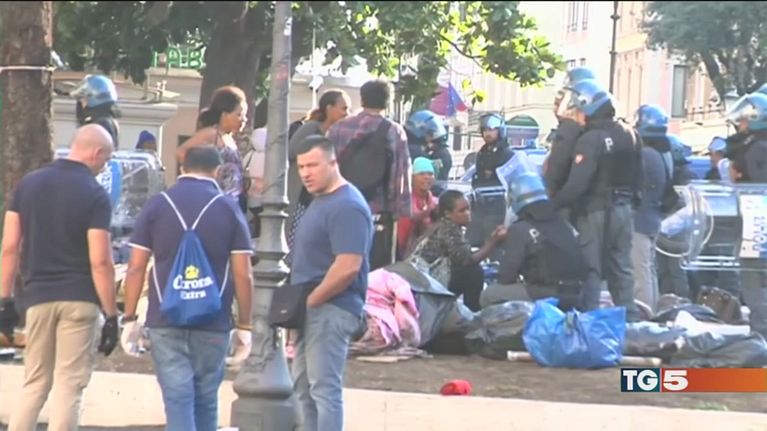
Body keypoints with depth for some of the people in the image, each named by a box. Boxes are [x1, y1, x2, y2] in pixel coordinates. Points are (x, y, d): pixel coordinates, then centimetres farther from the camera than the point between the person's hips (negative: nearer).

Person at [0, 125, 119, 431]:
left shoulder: (28, 184, 6)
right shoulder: (94, 195, -8)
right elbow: (99, 262, -13)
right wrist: (111, 315, -8)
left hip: (38, 297, 4)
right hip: (79, 301, -4)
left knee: (34, 384, 13)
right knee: (69, 386, 1)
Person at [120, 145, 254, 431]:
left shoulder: (157, 205, 2)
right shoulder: (228, 209, 1)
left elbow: (136, 267, 0)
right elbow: (242, 274, -2)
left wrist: (129, 318, 6)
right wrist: (244, 325, 5)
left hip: (165, 321, 0)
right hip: (213, 323, 0)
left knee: (178, 399, -2)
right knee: (206, 401, 13)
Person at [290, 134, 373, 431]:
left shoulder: (347, 207, -17)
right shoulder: (319, 201, 15)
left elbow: (348, 267, -25)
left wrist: (310, 301, -16)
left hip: (331, 309, -11)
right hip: (312, 309, 11)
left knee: (325, 389, -9)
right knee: (303, 386, 15)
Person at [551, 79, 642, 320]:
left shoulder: (590, 140, -18)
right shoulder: (629, 136, 8)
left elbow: (577, 183, -25)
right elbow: (637, 176, 15)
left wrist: (554, 204, -19)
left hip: (595, 212, -8)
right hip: (624, 209, 8)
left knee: (590, 270, -4)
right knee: (621, 268, 15)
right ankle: (630, 317, 16)